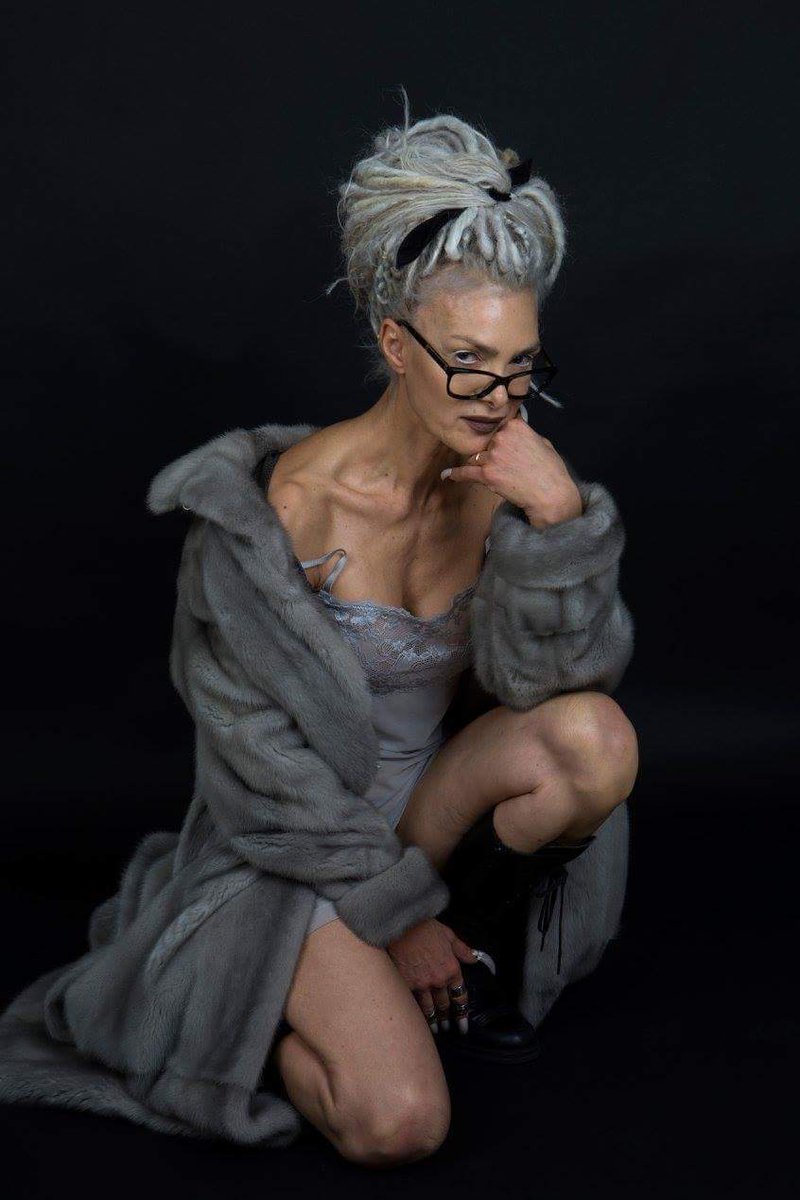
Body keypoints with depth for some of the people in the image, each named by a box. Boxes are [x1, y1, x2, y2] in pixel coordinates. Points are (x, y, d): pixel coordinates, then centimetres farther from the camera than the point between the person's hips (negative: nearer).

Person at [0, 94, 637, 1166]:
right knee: (400, 1122, -21)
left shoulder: (500, 478, -10)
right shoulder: (290, 502, -23)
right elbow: (261, 753, -16)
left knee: (596, 737, -26)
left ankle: (475, 932, 1)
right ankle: (277, 993, 10)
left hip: (433, 797, 5)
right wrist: (393, 912, -12)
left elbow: (538, 673, -16)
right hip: (299, 839, -4)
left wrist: (561, 515, -33)